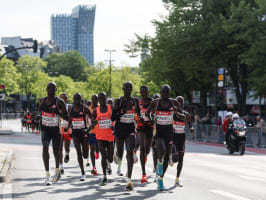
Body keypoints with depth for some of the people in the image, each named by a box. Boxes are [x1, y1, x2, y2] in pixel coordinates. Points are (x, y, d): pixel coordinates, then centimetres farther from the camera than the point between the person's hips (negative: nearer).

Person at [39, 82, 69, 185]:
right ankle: (47, 175, -21)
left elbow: (67, 118, -10)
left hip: (56, 130, -2)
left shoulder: (59, 102, -10)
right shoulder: (42, 100, 3)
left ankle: (57, 170, 41)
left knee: (56, 151, 11)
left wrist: (58, 112, -25)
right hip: (45, 129, 2)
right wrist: (41, 121, 13)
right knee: (45, 148, -19)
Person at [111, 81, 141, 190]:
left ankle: (129, 180, -20)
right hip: (120, 129, -1)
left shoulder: (135, 101, 5)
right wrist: (124, 110, -20)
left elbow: (139, 114, 20)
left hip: (130, 129, 1)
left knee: (130, 152, -18)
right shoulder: (118, 101, -5)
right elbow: (113, 118, -11)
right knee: (120, 154, 11)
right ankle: (117, 154, 54)